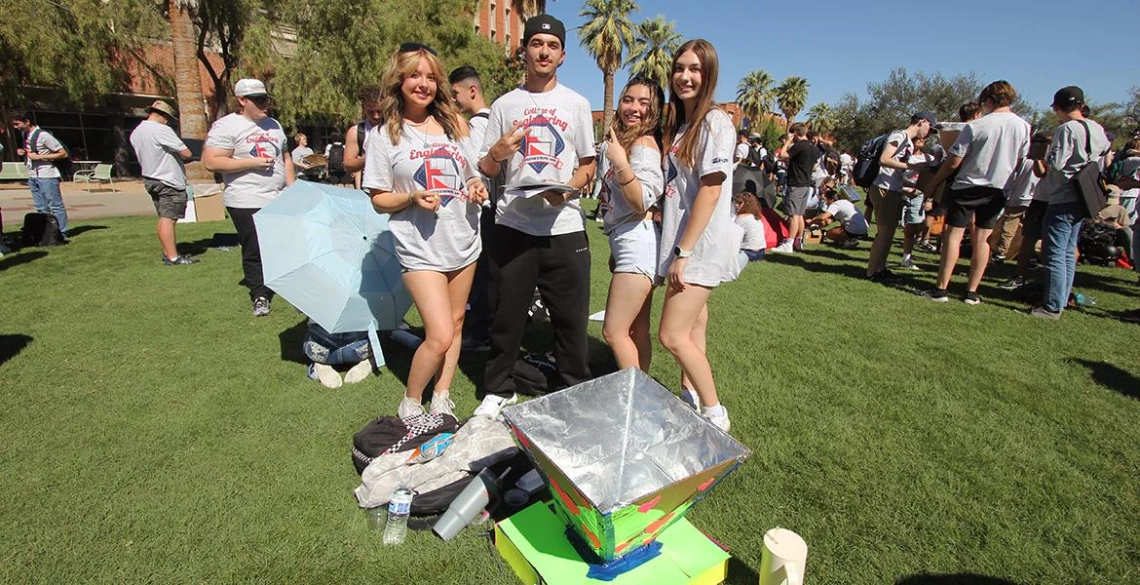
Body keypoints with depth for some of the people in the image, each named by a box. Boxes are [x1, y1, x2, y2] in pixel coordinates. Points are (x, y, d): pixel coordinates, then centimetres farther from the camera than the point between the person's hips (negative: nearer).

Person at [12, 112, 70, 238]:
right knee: (41, 208, 10)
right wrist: (22, 152, 6)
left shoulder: (43, 135, -12)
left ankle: (62, 233, -2)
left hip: (46, 176, -9)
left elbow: (63, 154, -14)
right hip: (32, 176, 9)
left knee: (55, 205, -5)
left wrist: (39, 157, -16)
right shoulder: (25, 135, 13)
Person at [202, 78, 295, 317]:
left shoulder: (274, 125, 16)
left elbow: (285, 158, 23)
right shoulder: (226, 126, -6)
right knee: (254, 252, 0)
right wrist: (252, 163, -15)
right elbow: (211, 162, -13)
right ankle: (260, 297, 13)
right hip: (247, 203, -5)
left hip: (280, 200, 6)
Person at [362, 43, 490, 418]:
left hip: (464, 241, 5)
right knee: (440, 335, -11)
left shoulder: (454, 124, 7)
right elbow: (379, 200, -1)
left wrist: (477, 186, -6)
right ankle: (410, 404, 15)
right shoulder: (383, 134, -3)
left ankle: (441, 400, 29)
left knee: (455, 323, 12)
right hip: (421, 247, -5)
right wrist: (412, 198, -19)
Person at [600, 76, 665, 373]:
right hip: (626, 242, 10)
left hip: (638, 241, -10)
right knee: (637, 331, 13)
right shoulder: (621, 140, 17)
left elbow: (642, 203, -20)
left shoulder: (644, 144, -11)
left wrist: (620, 163, -31)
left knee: (614, 332, -8)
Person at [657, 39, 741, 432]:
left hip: (701, 245, -8)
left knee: (672, 335, -10)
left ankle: (715, 415, 6)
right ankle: (690, 399, 28)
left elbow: (710, 190, -17)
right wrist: (678, 249, 10)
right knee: (692, 328, 15)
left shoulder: (714, 122, -10)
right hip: (682, 242, 8)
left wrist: (684, 251, -19)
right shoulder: (680, 123, 16)